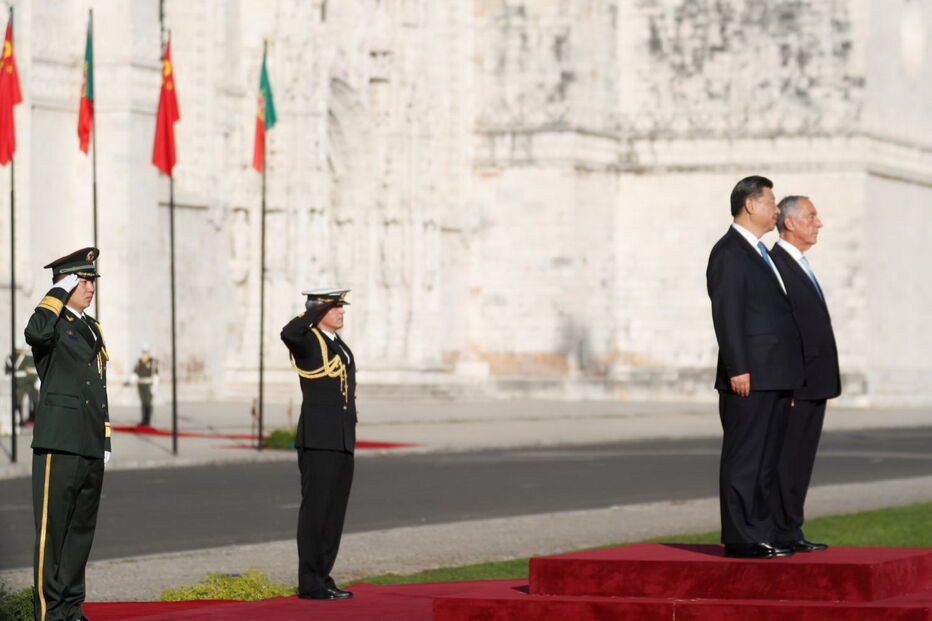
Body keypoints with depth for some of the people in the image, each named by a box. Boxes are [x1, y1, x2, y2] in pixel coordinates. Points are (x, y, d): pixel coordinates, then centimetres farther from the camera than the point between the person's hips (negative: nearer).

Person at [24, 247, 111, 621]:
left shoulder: (93, 329, 18)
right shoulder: (51, 323, -4)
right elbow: (36, 333, -31)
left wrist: (105, 442, 19)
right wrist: (59, 292, -17)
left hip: (91, 449, 8)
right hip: (59, 444, -7)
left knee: (82, 527, 10)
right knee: (53, 527, -5)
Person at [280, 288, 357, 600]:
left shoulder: (338, 345, 19)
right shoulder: (308, 341, -8)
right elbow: (288, 333, -34)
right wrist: (316, 309, -20)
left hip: (342, 442, 9)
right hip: (318, 441, -9)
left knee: (334, 513, 11)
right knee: (316, 509, -6)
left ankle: (321, 578, 17)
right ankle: (310, 583, -4)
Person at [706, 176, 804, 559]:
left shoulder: (759, 254, 21)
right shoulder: (729, 253, -8)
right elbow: (727, 316, -15)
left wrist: (789, 375, 19)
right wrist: (738, 369, -21)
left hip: (775, 378, 10)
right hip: (749, 379, -10)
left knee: (767, 460, 11)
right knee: (743, 459, -7)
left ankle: (761, 535, 15)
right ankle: (740, 539, -6)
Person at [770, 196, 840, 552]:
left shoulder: (801, 266, 20)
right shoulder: (774, 265, -12)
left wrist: (823, 382, 19)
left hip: (813, 385, 10)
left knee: (801, 462, 10)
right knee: (786, 460, -7)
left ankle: (791, 533, 14)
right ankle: (784, 534, -5)